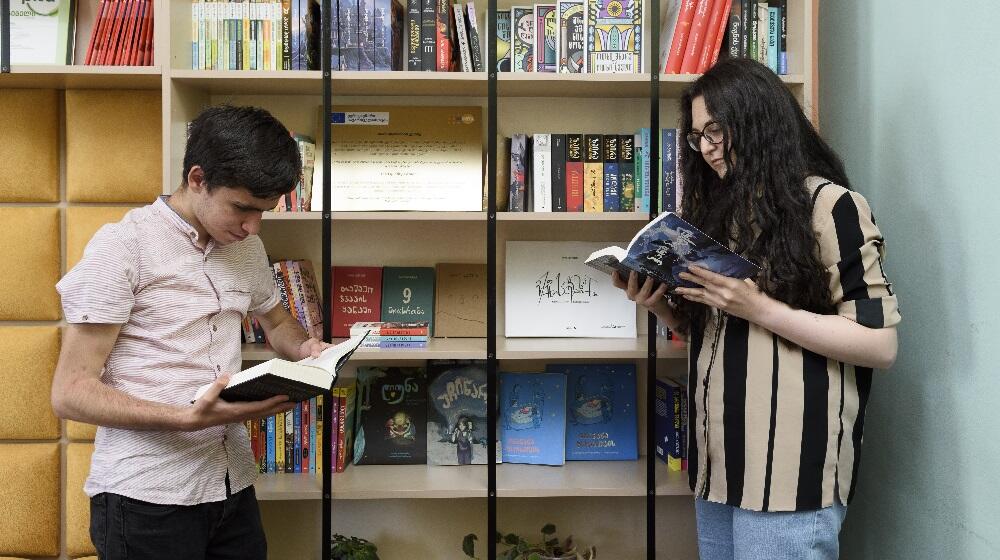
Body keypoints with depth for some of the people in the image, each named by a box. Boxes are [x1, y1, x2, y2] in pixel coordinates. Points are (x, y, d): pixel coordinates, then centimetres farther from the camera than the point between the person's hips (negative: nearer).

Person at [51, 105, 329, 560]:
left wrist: (305, 351, 1)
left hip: (234, 485, 6)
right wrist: (188, 419, -27)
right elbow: (70, 392, -13)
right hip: (146, 494, -6)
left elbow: (277, 322, 25)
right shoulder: (122, 246, -12)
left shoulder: (248, 248, 8)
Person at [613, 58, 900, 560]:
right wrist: (660, 306, 0)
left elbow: (881, 344, -12)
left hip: (788, 469, -7)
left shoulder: (830, 204, -6)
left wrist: (759, 308, -19)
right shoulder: (720, 210, 15)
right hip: (718, 462, 7)